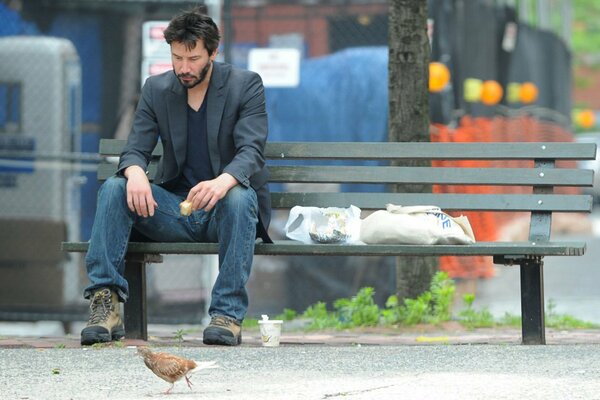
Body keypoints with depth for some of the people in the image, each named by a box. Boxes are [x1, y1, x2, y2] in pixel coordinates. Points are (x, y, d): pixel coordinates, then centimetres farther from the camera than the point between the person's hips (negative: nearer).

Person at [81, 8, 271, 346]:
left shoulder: (246, 86, -4)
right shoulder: (156, 90, 7)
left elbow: (251, 152, -17)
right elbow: (136, 150, 0)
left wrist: (223, 182, -41)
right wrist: (136, 173, -27)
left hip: (224, 205, -3)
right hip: (175, 210, 3)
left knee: (240, 197, -37)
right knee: (114, 188, -20)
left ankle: (228, 314, -38)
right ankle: (107, 304, -29)